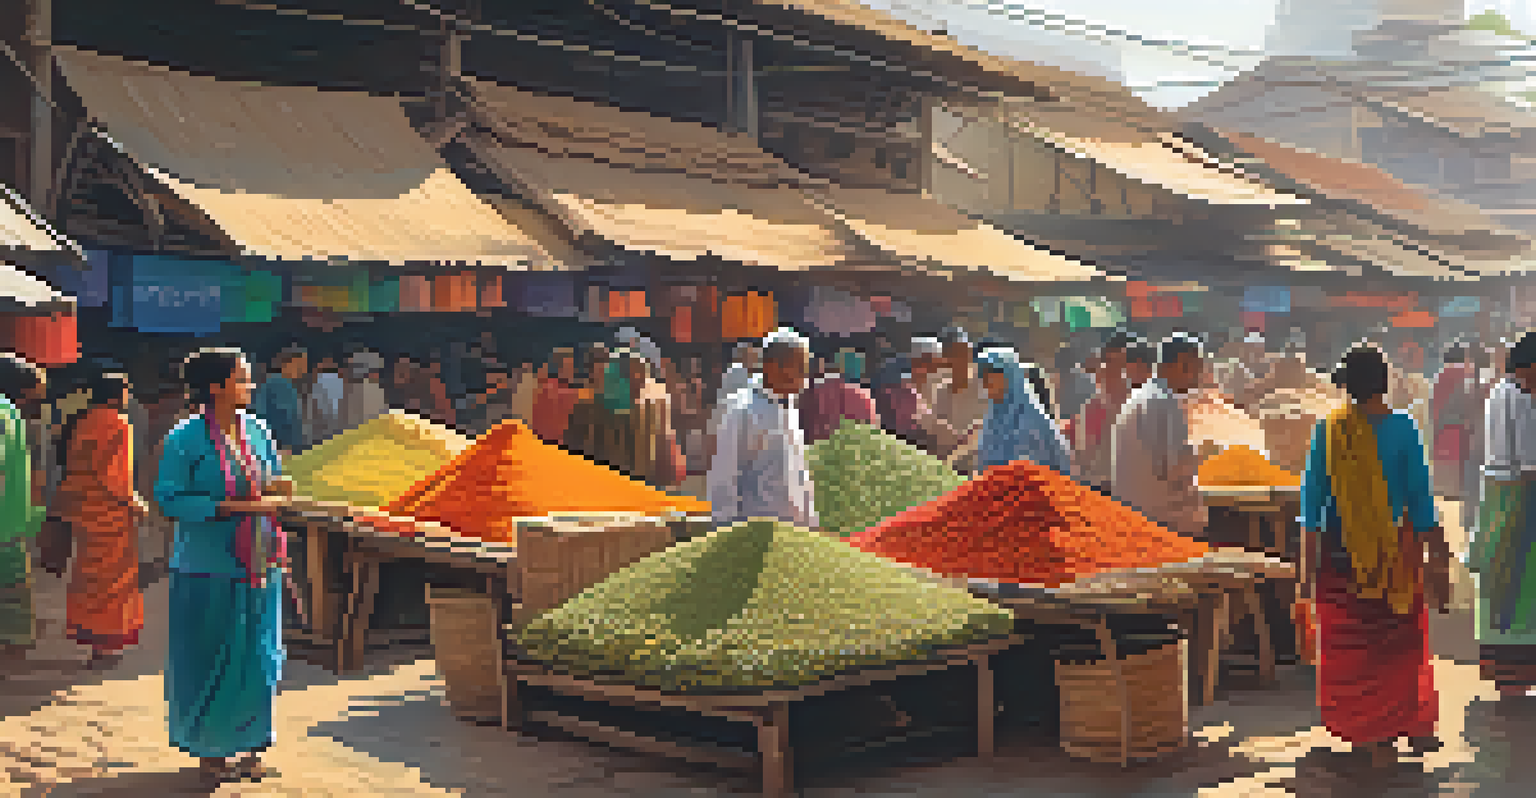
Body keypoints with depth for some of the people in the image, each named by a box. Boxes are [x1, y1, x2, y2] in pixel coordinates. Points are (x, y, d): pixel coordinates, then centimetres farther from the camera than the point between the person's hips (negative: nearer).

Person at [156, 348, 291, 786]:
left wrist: (274, 496, -7)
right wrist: (228, 507, -19)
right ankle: (209, 750, 18)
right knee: (211, 661, 2)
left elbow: (279, 485, 16)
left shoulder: (258, 430, 7)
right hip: (209, 566, -5)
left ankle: (249, 744, 22)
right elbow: (169, 498, -12)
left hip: (258, 564, 5)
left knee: (258, 659, 8)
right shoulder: (185, 439, -9)